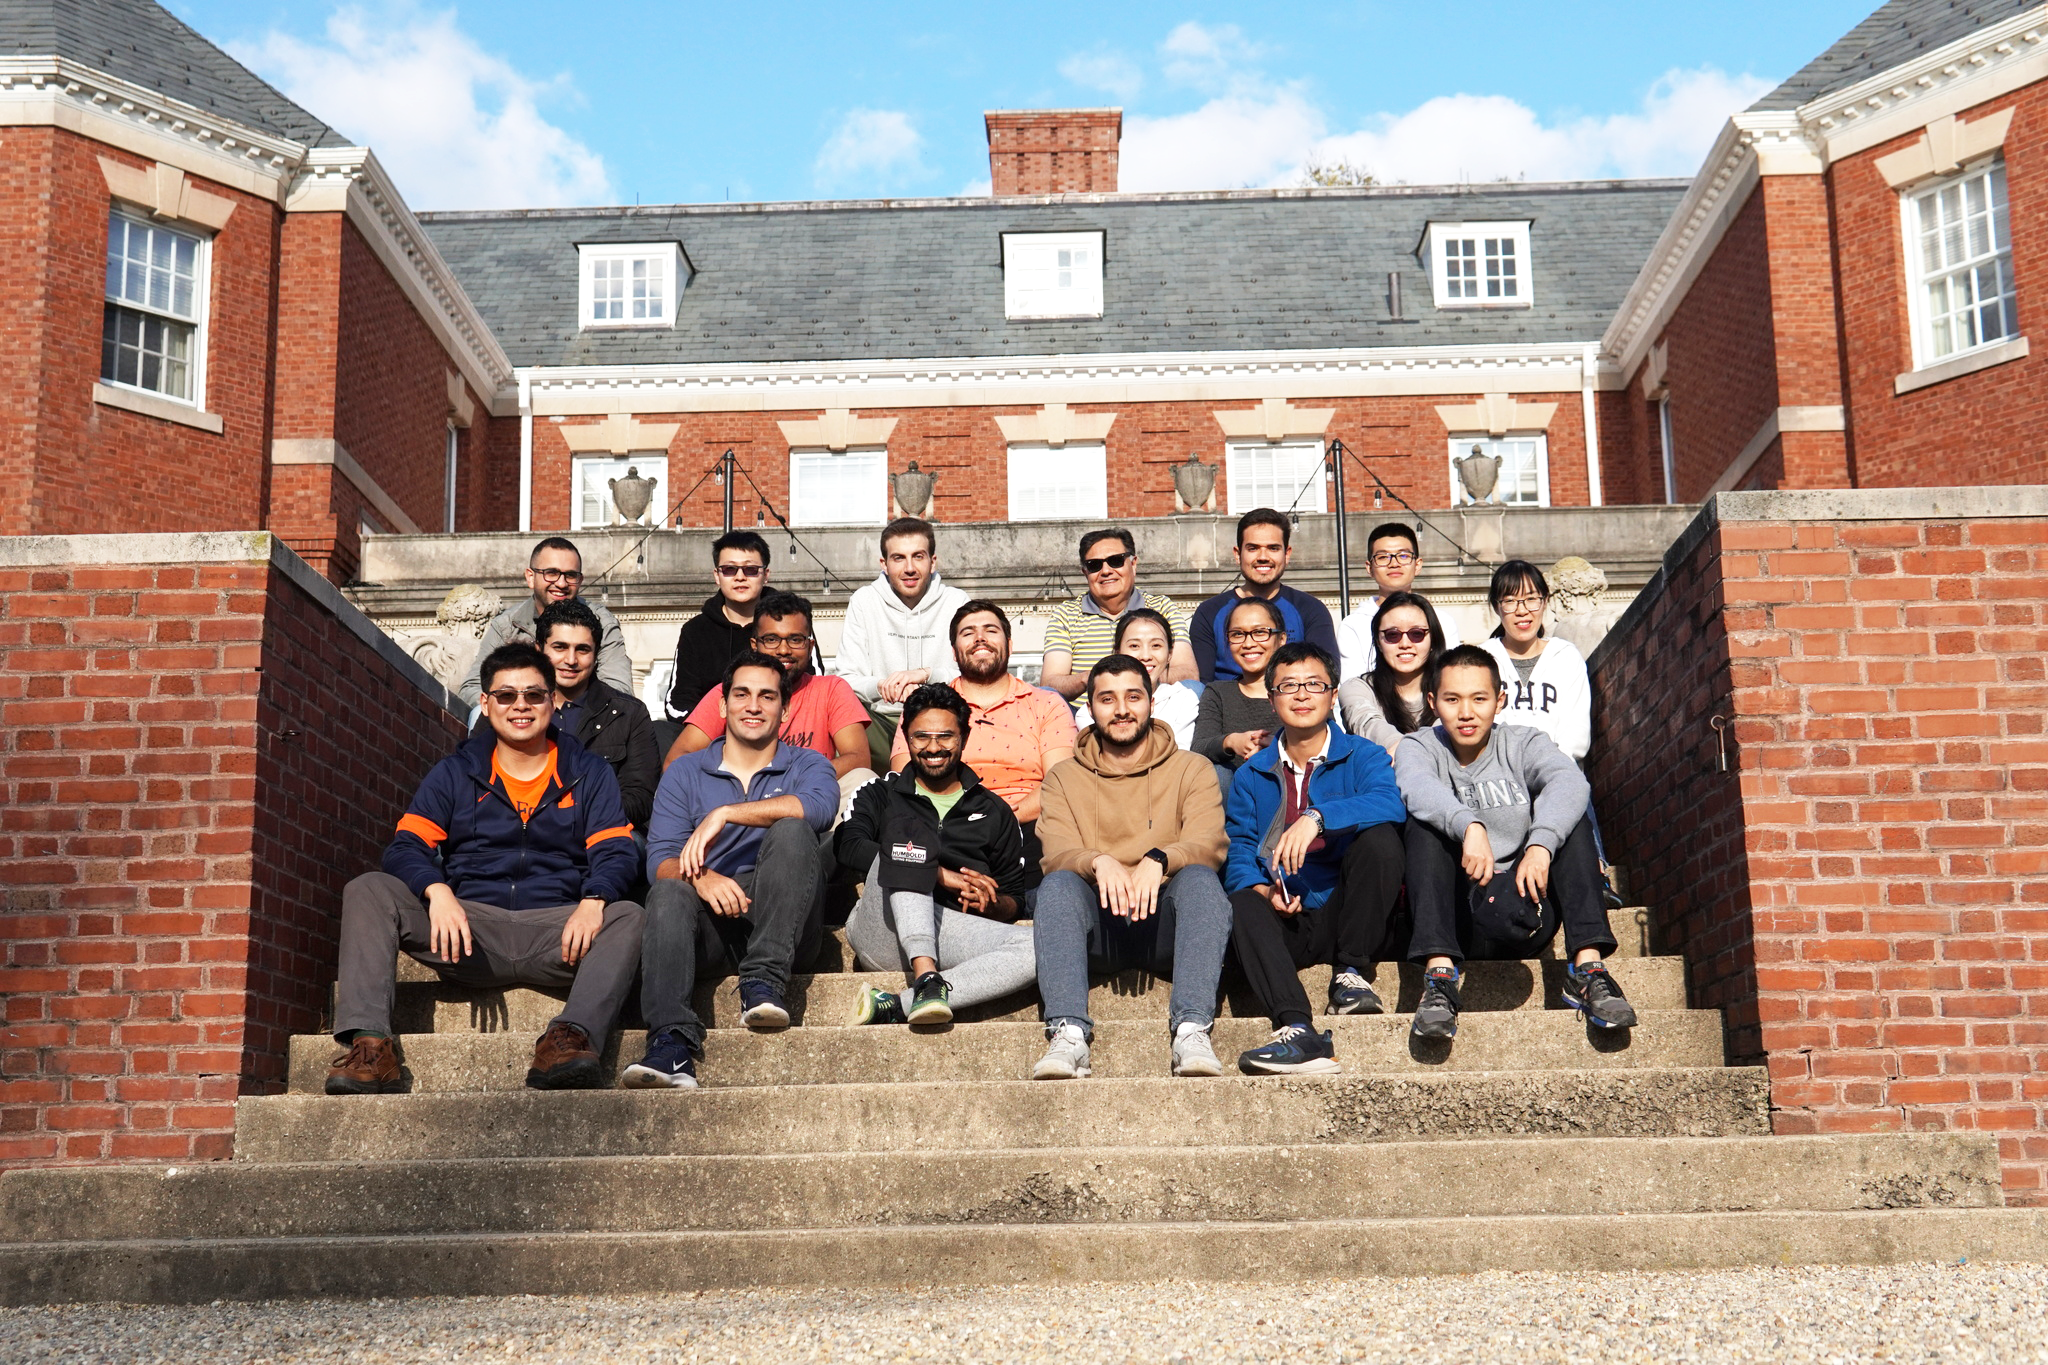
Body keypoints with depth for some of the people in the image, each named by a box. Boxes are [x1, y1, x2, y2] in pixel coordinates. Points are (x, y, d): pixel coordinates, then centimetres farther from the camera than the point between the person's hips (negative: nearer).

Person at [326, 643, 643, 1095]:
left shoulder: (588, 773, 15)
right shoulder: (455, 773, 17)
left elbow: (615, 853, 3)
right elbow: (405, 848, 5)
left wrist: (593, 901, -21)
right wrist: (437, 891, -19)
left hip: (554, 930, -1)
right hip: (470, 930, 1)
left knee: (628, 918, -31)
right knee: (367, 891, -20)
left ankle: (570, 1037, -51)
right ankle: (368, 1046, -33)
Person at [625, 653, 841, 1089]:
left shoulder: (806, 765, 13)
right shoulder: (686, 772, 17)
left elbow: (819, 806, -14)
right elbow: (660, 859, 3)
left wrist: (724, 813, -20)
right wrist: (700, 877, -22)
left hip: (781, 922, -1)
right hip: (711, 923, 1)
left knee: (791, 829, -25)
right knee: (669, 892, -31)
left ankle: (764, 982, -31)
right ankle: (672, 1045, -48)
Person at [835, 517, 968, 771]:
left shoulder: (956, 602, 5)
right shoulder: (864, 602, 5)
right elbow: (847, 681, -1)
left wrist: (927, 674, -21)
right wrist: (882, 685, -24)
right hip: (882, 720, 0)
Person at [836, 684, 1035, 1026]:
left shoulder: (993, 811, 25)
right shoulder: (879, 795, 21)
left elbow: (1014, 900, 21)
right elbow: (848, 846, -1)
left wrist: (989, 905, -6)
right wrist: (941, 876, -11)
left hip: (952, 931, 2)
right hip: (882, 930, -2)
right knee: (907, 828, -26)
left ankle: (894, 1007, -36)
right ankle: (926, 978, -43)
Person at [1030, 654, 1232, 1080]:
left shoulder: (1191, 769, 14)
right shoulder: (1065, 778, 16)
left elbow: (1209, 843, -4)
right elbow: (1057, 854, -2)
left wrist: (1158, 861, -27)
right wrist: (1099, 862, -27)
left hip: (1165, 921, 0)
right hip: (1098, 926, 1)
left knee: (1201, 878, -30)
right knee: (1058, 884, -30)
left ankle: (1191, 1029, -42)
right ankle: (1068, 1034, -44)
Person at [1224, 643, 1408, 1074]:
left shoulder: (1362, 757, 6)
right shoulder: (1252, 775, 15)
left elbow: (1390, 804, -17)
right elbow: (1238, 853, 6)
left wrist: (1317, 818, -31)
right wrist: (1263, 890, -17)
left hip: (1347, 918, -2)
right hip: (1287, 925, 2)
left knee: (1379, 838, -26)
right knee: (1241, 905, -30)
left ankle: (1350, 973, -15)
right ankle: (1298, 1031, -46)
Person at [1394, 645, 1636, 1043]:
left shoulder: (1522, 744, 7)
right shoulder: (1418, 747, 4)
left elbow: (1569, 781, -18)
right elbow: (1418, 788, -23)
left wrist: (1541, 844, -38)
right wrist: (1469, 826, -43)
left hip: (1522, 911, 1)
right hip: (1458, 916, -1)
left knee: (1568, 817, -16)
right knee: (1425, 823, -23)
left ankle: (1587, 966, -25)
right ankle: (1439, 972, -34)